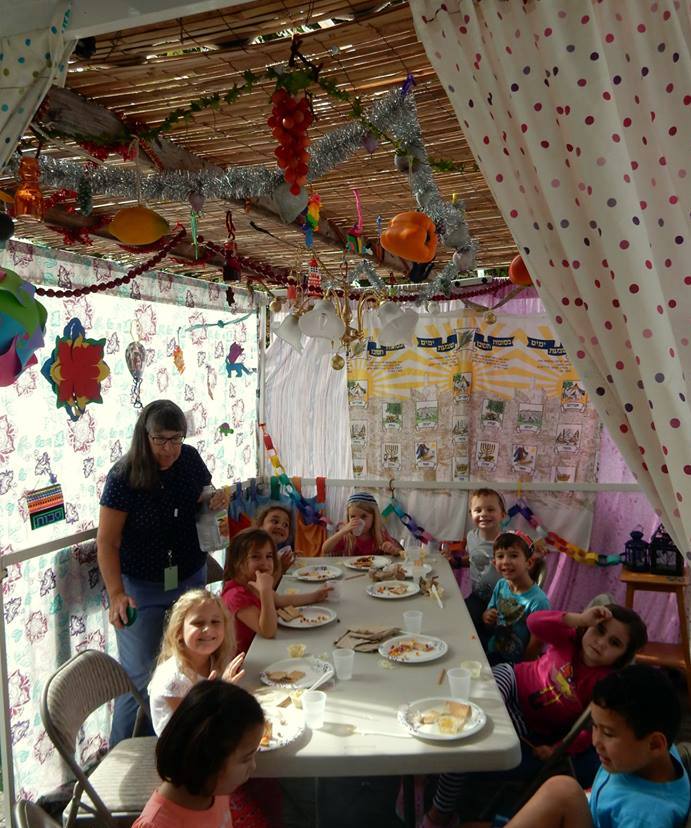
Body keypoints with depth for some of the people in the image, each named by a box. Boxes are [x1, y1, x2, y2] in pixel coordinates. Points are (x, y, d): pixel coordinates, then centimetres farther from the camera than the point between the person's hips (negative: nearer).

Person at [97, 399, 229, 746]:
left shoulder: (190, 459, -5)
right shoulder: (123, 476, -18)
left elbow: (204, 500, 14)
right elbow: (107, 541, -17)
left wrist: (218, 501, -10)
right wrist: (116, 594, -27)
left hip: (190, 579, 5)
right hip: (141, 587, -4)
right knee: (138, 674, 3)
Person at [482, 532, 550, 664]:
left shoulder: (538, 601, -24)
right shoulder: (500, 585, -4)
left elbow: (536, 643, -17)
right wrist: (487, 617, -12)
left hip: (514, 663, -6)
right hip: (491, 653, 6)